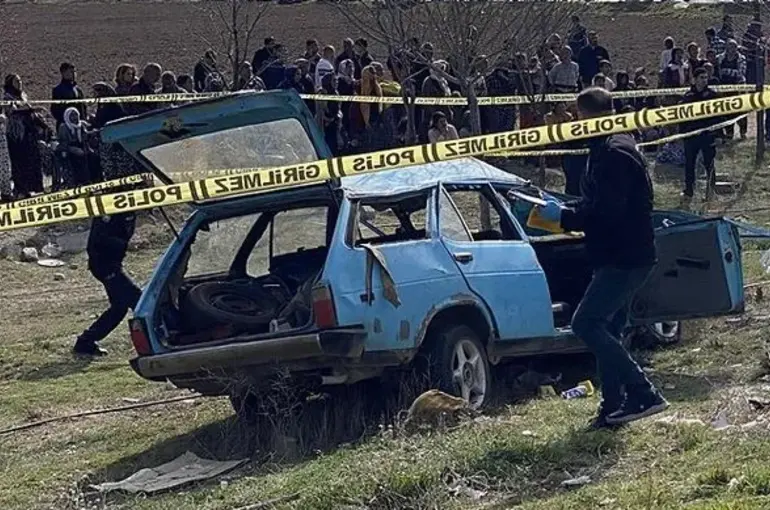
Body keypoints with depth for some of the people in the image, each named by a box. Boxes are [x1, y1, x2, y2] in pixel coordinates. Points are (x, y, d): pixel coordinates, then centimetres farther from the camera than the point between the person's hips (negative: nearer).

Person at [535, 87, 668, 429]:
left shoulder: (615, 155, -18)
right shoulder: (607, 151, 16)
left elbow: (606, 212, -25)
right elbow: (597, 203, 23)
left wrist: (564, 217, -14)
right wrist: (565, 209, 7)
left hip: (625, 259, -11)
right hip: (621, 257, 11)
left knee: (586, 324, -14)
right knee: (607, 330, 14)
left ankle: (643, 394, -15)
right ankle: (614, 407, 18)